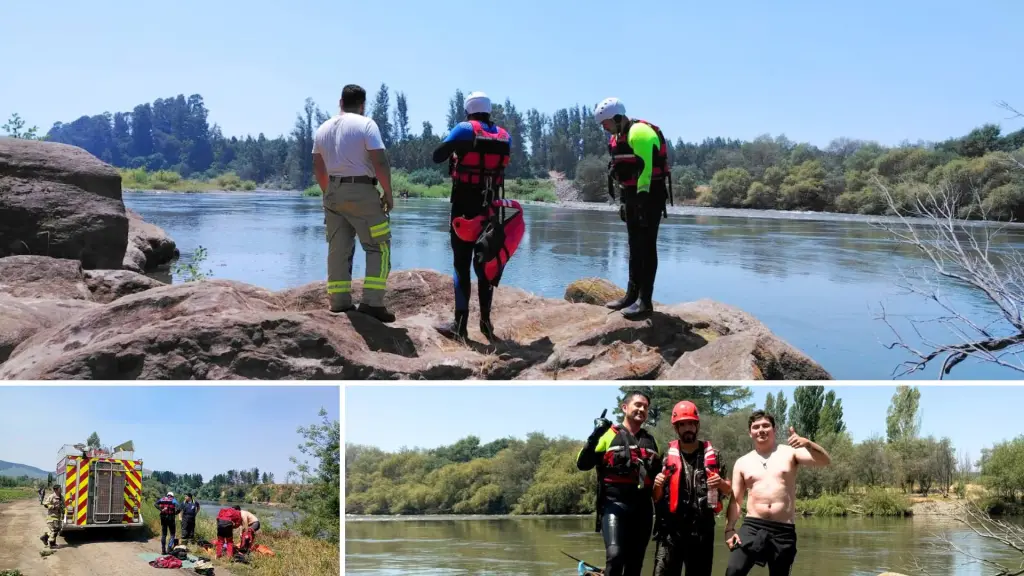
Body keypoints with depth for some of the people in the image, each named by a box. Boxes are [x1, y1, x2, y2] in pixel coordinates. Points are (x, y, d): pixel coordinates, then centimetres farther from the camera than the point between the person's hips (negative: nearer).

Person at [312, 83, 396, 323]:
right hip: (362, 191, -6)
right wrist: (388, 194, -5)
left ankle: (339, 302, 9)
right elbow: (380, 163, -14)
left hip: (333, 192, 6)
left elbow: (318, 168, 16)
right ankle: (372, 302, -10)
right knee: (379, 247, -1)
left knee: (338, 248, 10)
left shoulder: (323, 129, 12)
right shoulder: (366, 125, -8)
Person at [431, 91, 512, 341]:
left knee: (462, 264, -1)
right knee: (484, 263, 12)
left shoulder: (464, 130, -7)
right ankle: (486, 321, 12)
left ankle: (461, 323, -5)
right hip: (490, 208, 4)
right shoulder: (504, 136, 5)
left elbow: (437, 156, -5)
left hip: (464, 206, -4)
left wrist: (453, 145, 12)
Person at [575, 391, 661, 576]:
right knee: (615, 555, -22)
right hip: (615, 505, -6)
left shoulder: (650, 440, 16)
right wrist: (594, 437, -22)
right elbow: (583, 464, -9)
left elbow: (658, 473, 29)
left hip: (643, 507, 6)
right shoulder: (609, 434, 0)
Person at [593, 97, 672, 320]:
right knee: (635, 247, 13)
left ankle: (645, 301, -7)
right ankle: (632, 295, 19)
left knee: (646, 248, -8)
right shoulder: (618, 137, 14)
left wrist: (642, 197, -27)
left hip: (649, 196, -10)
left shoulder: (640, 132, -17)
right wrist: (623, 200, 17)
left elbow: (645, 167, -24)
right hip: (632, 195, 10)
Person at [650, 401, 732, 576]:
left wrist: (721, 483, -6)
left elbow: (729, 491, 16)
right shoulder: (667, 456, 7)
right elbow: (656, 497, 12)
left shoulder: (712, 454, 8)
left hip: (702, 528, 1)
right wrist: (657, 486, -10)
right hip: (671, 528, -1)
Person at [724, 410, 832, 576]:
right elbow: (735, 500, 12)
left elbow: (825, 461, -6)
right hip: (752, 526, 1)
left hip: (784, 530, 0)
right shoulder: (742, 463, 11)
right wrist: (729, 529, -1)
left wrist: (808, 444, -24)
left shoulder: (790, 452, 6)